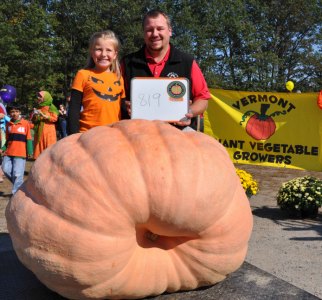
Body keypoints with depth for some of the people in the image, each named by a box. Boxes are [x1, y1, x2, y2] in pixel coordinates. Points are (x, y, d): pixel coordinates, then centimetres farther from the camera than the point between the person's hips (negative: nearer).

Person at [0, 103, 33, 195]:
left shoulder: (25, 123, -3)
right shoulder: (8, 124, 11)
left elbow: (28, 139, -1)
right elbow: (8, 139, 18)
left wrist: (29, 151, -4)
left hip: (20, 153, -5)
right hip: (8, 153, 5)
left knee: (17, 173, -5)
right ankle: (19, 184, 24)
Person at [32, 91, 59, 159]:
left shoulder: (51, 108, 2)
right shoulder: (38, 108, 17)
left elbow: (55, 118, -10)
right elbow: (33, 121, 20)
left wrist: (43, 116, -18)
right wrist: (34, 115, -1)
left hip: (49, 133, -5)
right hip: (39, 133, 5)